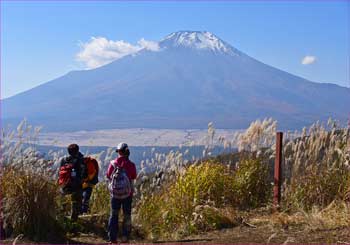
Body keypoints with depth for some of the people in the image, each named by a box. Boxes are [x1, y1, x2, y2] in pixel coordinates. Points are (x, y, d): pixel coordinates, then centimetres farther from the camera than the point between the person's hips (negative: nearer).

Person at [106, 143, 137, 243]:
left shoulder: (113, 163, -8)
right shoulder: (131, 165, -12)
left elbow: (108, 176, 4)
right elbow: (134, 177, 4)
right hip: (127, 194, -1)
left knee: (113, 215, 11)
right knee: (127, 216, 12)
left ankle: (112, 238, 7)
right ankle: (125, 237, 11)